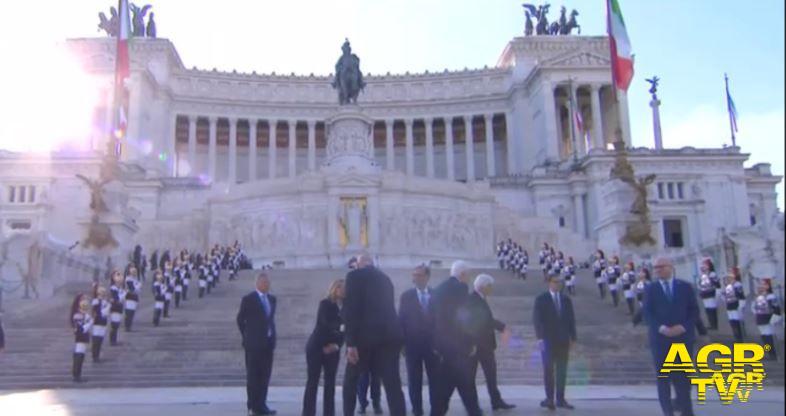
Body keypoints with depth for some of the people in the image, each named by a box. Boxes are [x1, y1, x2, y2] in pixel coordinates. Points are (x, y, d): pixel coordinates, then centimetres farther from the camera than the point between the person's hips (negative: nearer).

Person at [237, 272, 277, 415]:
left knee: (265, 375, 7)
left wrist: (272, 336, 12)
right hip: (254, 344, -6)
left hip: (268, 342, 6)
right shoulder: (248, 299, -7)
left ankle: (261, 405, 15)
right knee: (253, 375, 1)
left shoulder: (272, 299, 11)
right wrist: (247, 336, 3)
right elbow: (240, 319, 0)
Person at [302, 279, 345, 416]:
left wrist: (337, 344, -10)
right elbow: (326, 325, -17)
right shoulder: (325, 304, -5)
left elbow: (342, 329, 4)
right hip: (316, 347, -5)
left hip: (332, 349, 5)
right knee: (313, 382, -4)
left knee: (330, 383, 4)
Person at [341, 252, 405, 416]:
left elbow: (350, 309, -8)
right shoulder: (385, 278, 21)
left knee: (350, 380, 17)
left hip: (365, 334, -4)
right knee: (393, 384, 0)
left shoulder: (355, 275, 2)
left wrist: (351, 342, -11)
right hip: (389, 334, 4)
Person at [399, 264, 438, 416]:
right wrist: (402, 342, -5)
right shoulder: (406, 296, 3)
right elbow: (402, 320, 1)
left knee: (435, 378, 4)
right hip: (413, 343, 0)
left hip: (433, 343, 1)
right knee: (414, 380, 4)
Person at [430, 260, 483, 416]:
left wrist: (435, 343, 17)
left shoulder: (438, 289, 12)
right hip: (458, 344, -7)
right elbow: (464, 318, -15)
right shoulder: (460, 288, -10)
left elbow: (433, 317, 13)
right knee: (466, 385, 0)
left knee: (444, 385, 11)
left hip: (442, 343, 7)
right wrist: (472, 342, -7)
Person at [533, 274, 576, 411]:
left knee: (562, 370, 4)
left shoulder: (566, 300, 11)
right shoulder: (541, 299, 0)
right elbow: (537, 319, -5)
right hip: (548, 339, -4)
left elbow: (571, 319, 12)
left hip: (563, 340, 4)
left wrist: (573, 337, 4)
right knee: (549, 369, -10)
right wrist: (540, 337, -15)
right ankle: (549, 398, -5)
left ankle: (560, 399, 9)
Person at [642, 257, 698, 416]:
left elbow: (694, 310, 2)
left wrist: (683, 326, -13)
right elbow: (647, 313, -1)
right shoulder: (650, 289, 6)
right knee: (663, 376, 0)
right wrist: (661, 328, -16)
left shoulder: (685, 287, 6)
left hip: (683, 336, 0)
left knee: (683, 376, 5)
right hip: (660, 338, 0)